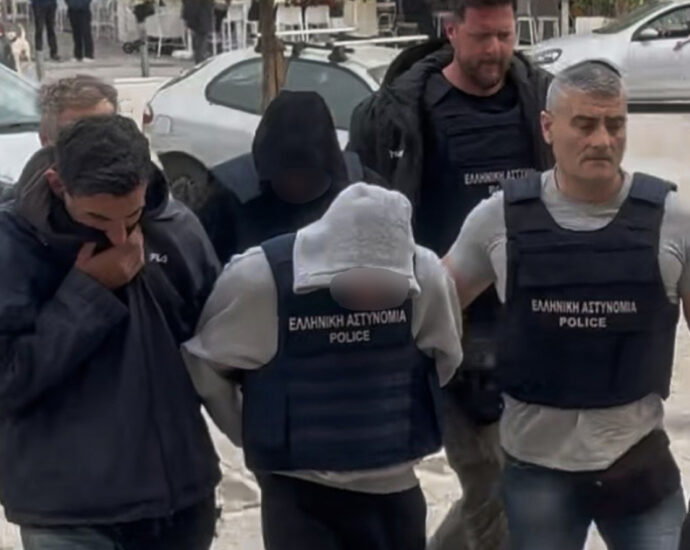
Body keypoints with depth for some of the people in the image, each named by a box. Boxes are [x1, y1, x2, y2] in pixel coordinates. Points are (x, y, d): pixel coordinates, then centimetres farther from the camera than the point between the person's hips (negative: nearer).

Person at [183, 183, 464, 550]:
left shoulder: (425, 275, -13)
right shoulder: (258, 278, -21)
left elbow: (445, 360, 8)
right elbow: (206, 364, -4)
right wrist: (252, 436, 5)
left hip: (391, 485, 3)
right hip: (296, 487, -3)